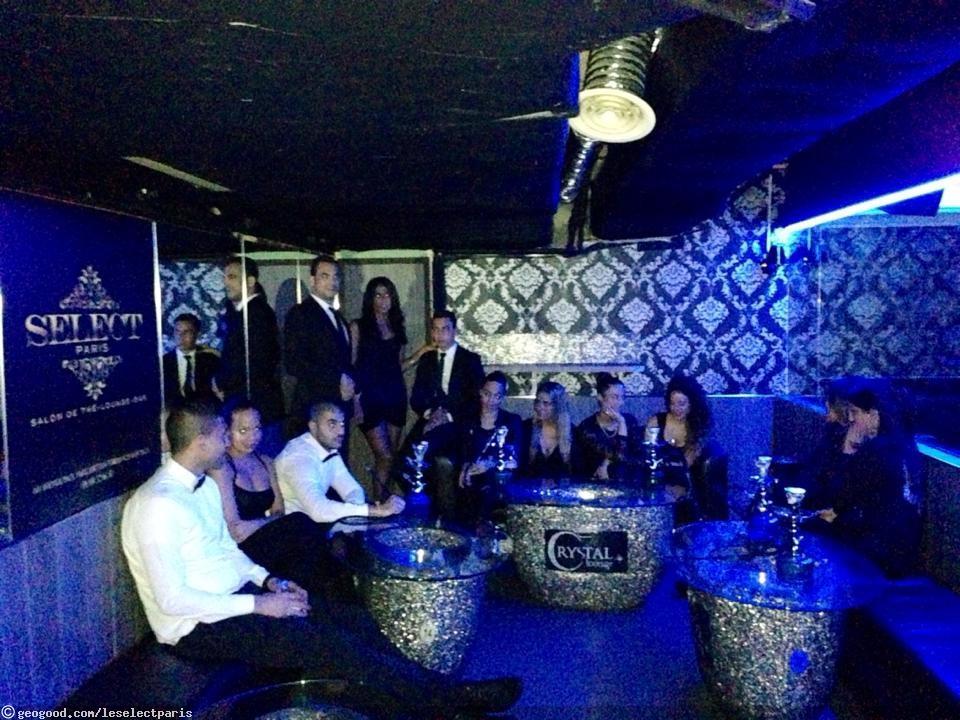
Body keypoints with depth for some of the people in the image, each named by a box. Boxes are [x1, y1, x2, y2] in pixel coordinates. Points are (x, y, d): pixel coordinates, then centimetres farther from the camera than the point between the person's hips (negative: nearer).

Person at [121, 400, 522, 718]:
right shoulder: (158, 504, -21)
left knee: (348, 625, -7)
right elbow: (172, 599, -23)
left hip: (234, 599, 8)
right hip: (198, 626, -8)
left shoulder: (203, 485, 8)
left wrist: (268, 581, 0)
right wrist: (259, 604, -22)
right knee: (326, 644, -20)